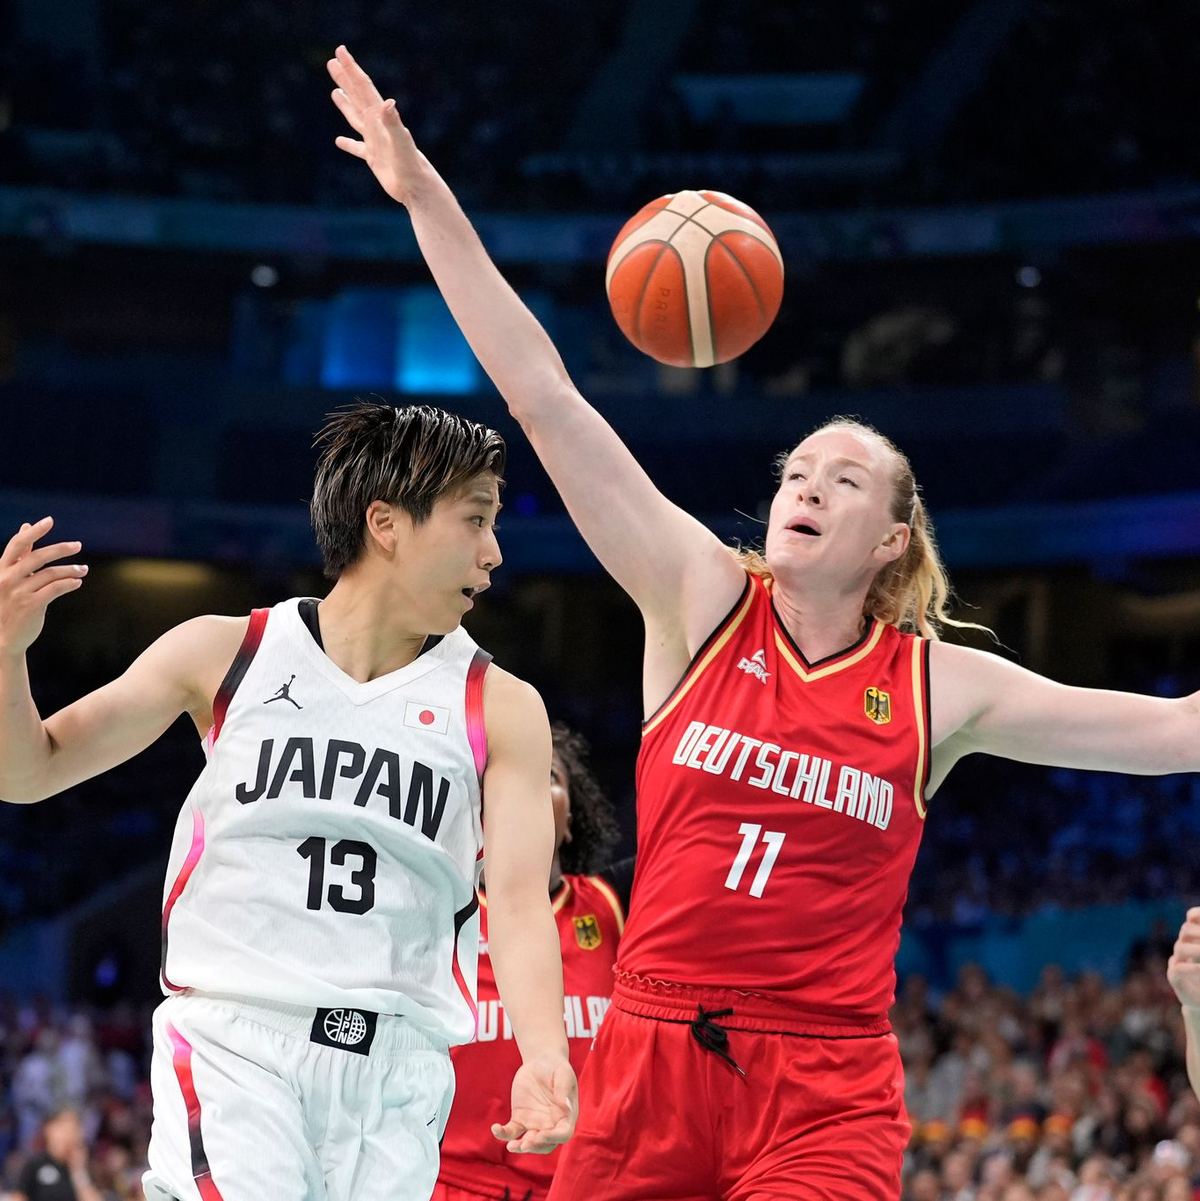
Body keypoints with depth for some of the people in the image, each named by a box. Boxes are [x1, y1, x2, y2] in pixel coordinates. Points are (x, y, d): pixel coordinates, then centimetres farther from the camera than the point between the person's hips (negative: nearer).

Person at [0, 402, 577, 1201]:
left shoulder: (501, 711, 6)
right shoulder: (225, 654, 5)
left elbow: (520, 902, -4)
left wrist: (543, 1056, -22)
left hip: (399, 1065, 2)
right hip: (233, 1042, -2)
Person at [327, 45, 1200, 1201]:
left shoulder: (943, 688, 2)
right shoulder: (704, 603, 2)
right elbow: (546, 401, -2)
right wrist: (427, 198, -5)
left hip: (826, 1097, -1)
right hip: (650, 1061, 1)